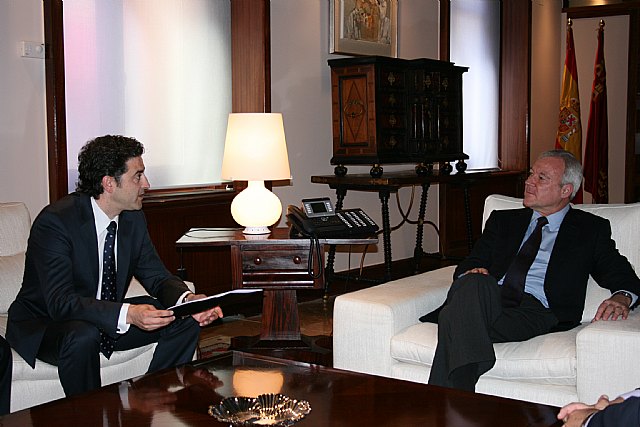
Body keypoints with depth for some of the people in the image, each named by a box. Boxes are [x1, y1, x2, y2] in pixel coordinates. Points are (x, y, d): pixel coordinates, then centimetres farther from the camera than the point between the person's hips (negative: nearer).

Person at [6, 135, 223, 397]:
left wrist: (188, 299, -22)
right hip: (44, 324, -6)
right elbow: (60, 302, -33)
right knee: (83, 336, -39)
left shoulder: (134, 218, -2)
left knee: (186, 320, -7)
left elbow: (156, 276, 1)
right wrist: (128, 314, -46)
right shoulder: (55, 221, -24)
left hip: (109, 321, 7)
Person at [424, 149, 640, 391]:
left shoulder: (591, 229, 20)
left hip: (537, 310, -3)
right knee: (475, 283, -37)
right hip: (489, 298, 3)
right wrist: (471, 274, -7)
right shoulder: (503, 220, 28)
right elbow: (468, 265, 19)